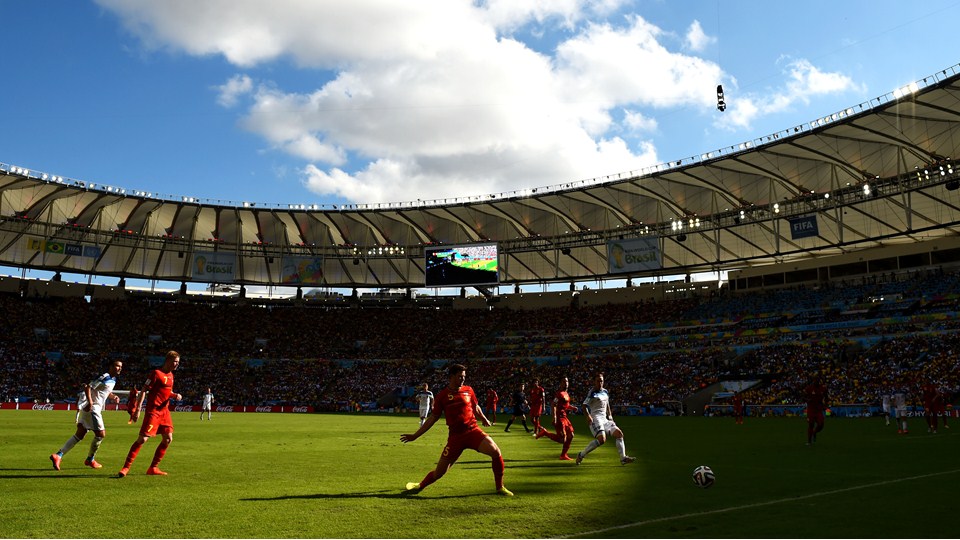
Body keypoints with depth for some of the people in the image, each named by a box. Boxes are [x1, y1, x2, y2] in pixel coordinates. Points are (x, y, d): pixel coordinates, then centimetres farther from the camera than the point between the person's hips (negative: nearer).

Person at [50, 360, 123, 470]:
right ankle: (90, 460, 13)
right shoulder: (105, 377, -15)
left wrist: (113, 396, 10)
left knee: (80, 434, 9)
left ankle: (58, 455, 7)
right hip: (91, 408, -10)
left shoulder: (113, 379, 14)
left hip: (96, 408, 10)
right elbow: (88, 387, -21)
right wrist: (90, 402, -31)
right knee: (101, 434, -4)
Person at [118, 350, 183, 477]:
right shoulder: (156, 373, -10)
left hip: (164, 411, 8)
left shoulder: (170, 375, 14)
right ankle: (126, 468, -1)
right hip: (153, 410, -8)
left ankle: (153, 468, 14)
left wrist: (175, 395, 3)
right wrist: (138, 408, -20)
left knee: (168, 439, 4)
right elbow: (144, 390, -13)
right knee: (142, 439, -10)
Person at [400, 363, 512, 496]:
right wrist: (415, 435, 4)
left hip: (473, 431, 2)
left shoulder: (468, 390, 3)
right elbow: (433, 418, 5)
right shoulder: (442, 395, -2)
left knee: (496, 452, -20)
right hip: (455, 436, -1)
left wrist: (484, 419, 38)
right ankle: (420, 486, 34)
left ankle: (500, 488, 1)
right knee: (439, 472, 3)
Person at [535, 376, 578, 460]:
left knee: (570, 435, 8)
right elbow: (554, 406, -21)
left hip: (564, 417, 9)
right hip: (559, 417, -9)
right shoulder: (559, 394, -14)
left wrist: (572, 408, 11)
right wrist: (554, 418, -28)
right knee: (562, 439, -13)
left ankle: (563, 455, 17)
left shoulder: (566, 394, 16)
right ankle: (544, 432, 4)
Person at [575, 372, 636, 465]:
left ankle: (623, 458, -4)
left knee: (619, 434, -4)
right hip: (596, 418, -8)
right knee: (601, 439, -25)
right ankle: (581, 455, -14)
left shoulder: (605, 392, 17)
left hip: (605, 419, 8)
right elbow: (584, 406, -13)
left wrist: (610, 415, 19)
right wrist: (588, 416, -28)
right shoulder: (593, 393, -6)